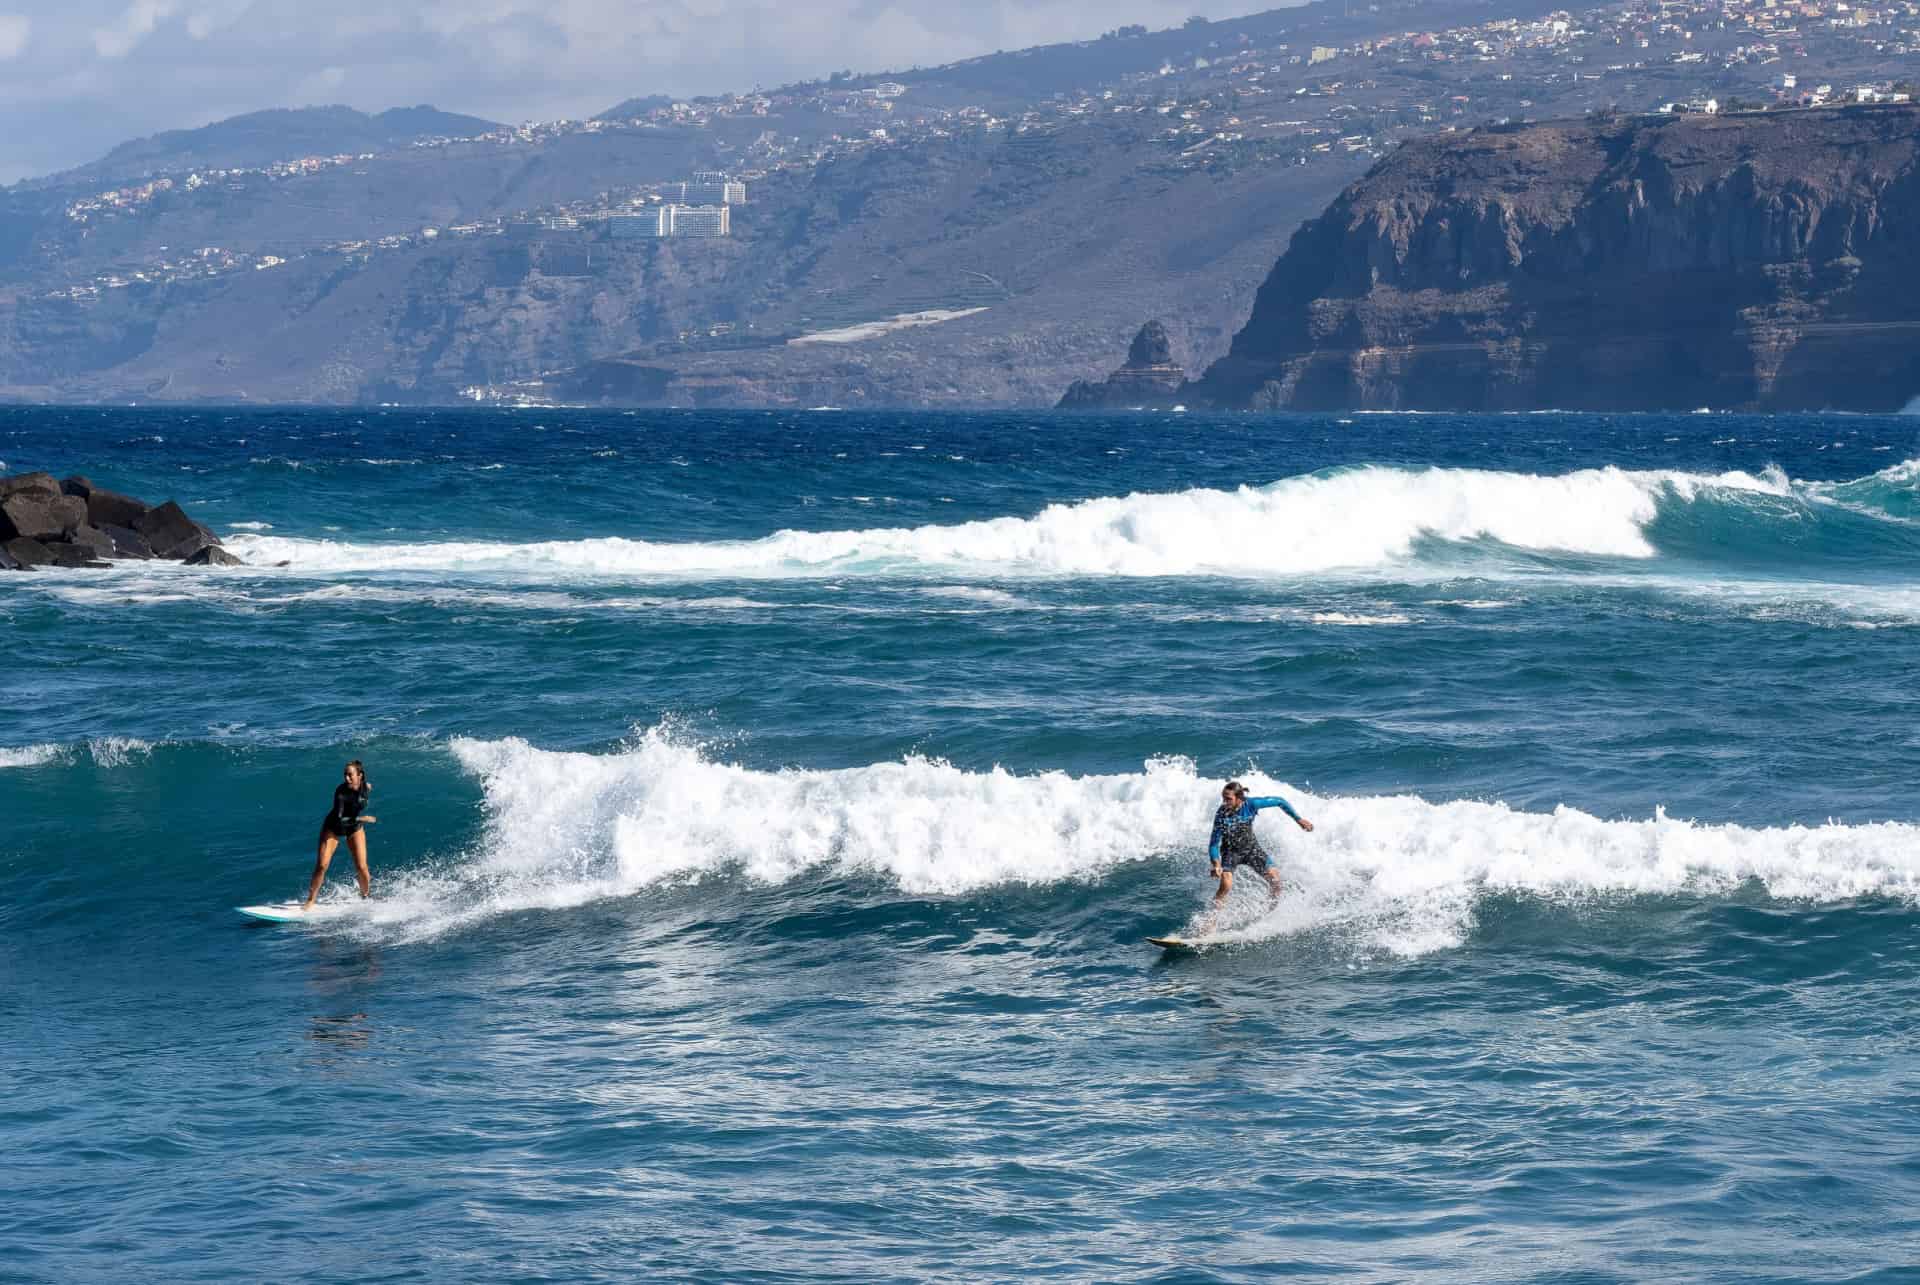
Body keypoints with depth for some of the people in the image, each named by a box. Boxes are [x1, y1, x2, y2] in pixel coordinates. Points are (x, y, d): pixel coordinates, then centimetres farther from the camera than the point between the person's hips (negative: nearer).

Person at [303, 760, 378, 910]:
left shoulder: (367, 788, -17)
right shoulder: (341, 791, -30)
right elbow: (339, 819, -35)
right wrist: (361, 819, -36)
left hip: (354, 828, 3)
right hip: (333, 827, -3)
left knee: (361, 867, -7)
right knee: (321, 865, -12)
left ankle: (366, 897, 16)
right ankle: (310, 901, -1)